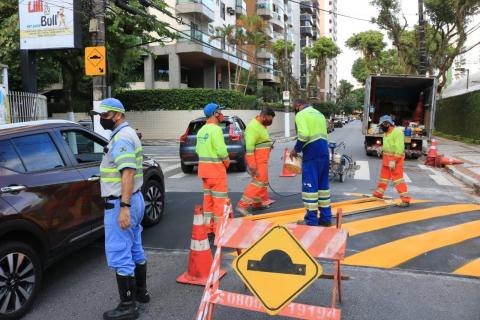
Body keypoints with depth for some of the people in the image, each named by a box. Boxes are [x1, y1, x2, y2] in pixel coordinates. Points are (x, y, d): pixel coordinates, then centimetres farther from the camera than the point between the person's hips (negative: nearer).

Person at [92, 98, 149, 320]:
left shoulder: (121, 137, -16)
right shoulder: (126, 134, 16)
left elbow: (128, 173, -25)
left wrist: (123, 207, -29)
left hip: (120, 203, -11)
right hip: (133, 199, 11)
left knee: (119, 256, -4)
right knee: (135, 250, 19)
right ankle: (141, 292, 32)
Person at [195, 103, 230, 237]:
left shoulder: (201, 130, 12)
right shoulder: (215, 129, -15)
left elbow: (198, 149, 13)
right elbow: (221, 149, -21)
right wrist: (227, 161, -5)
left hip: (204, 167, 9)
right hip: (216, 168, -9)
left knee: (208, 199, 15)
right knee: (220, 200, -1)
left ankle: (209, 229, 22)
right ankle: (219, 230, 4)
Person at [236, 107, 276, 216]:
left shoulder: (261, 125, 12)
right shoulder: (253, 127, -20)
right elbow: (249, 147, -25)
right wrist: (252, 164, -28)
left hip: (262, 160, 10)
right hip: (257, 160, -10)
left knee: (263, 181, 19)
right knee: (259, 182, -13)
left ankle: (258, 203, 31)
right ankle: (242, 205, -14)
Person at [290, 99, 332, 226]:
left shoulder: (301, 114, -3)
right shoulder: (319, 113, 22)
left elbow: (304, 135, -18)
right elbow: (323, 135, 16)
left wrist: (296, 149, -5)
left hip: (312, 154, -8)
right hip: (324, 152, 8)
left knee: (310, 186, -3)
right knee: (323, 184, 13)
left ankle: (311, 220, 0)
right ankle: (325, 217, 18)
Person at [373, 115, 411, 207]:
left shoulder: (397, 132, -16)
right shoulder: (386, 133, 13)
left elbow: (399, 148, -22)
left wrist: (393, 160, -25)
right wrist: (384, 157, 21)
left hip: (396, 158, -9)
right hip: (387, 158, 9)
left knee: (398, 178, -11)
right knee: (384, 176, 18)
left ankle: (405, 199, -8)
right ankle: (378, 194, 32)